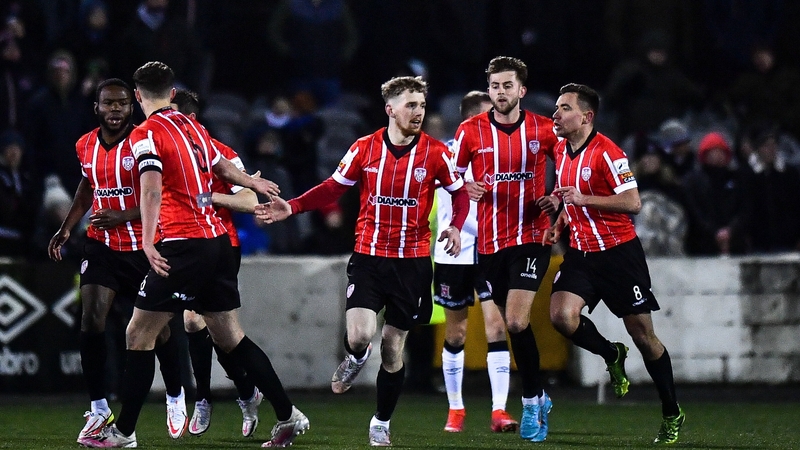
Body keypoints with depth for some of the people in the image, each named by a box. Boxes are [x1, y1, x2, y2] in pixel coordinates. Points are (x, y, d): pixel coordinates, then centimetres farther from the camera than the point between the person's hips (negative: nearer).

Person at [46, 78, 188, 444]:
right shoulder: (85, 146, 3)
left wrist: (122, 217, -25)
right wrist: (66, 228, 14)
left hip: (143, 247, -3)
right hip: (101, 245, 3)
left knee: (157, 327, 5)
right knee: (91, 321, -13)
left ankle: (175, 397, 30)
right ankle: (99, 410, -5)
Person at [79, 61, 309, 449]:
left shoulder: (146, 134, -7)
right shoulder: (192, 126, 14)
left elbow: (152, 189, -23)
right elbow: (223, 169, 30)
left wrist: (148, 242, -33)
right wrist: (254, 183, 50)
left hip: (184, 244, -7)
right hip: (218, 240, 7)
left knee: (139, 334, 0)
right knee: (230, 336, 14)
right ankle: (288, 416, 12)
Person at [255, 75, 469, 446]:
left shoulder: (435, 152, -4)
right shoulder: (365, 148, -2)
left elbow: (459, 192, 6)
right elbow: (333, 188, 7)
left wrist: (455, 226, -14)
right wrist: (292, 207, -6)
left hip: (412, 262, 0)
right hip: (368, 258, 0)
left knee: (392, 347, 5)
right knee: (359, 336, -18)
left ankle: (381, 422, 23)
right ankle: (355, 360, 21)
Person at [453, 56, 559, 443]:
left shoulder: (544, 130, -1)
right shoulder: (471, 131, 0)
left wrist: (556, 197, -5)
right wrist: (466, 188, -10)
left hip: (531, 236, -3)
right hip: (490, 242, 3)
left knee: (516, 322, -17)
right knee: (512, 324, 9)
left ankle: (532, 401, -4)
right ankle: (538, 397, 26)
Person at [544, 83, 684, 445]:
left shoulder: (606, 152, -16)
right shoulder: (561, 150, 9)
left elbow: (632, 202, -21)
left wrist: (584, 199, -25)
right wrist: (560, 223, 9)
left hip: (618, 252, -6)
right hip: (581, 253, 6)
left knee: (641, 332, -1)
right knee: (561, 316, -17)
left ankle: (672, 414, 13)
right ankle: (612, 355, 13)